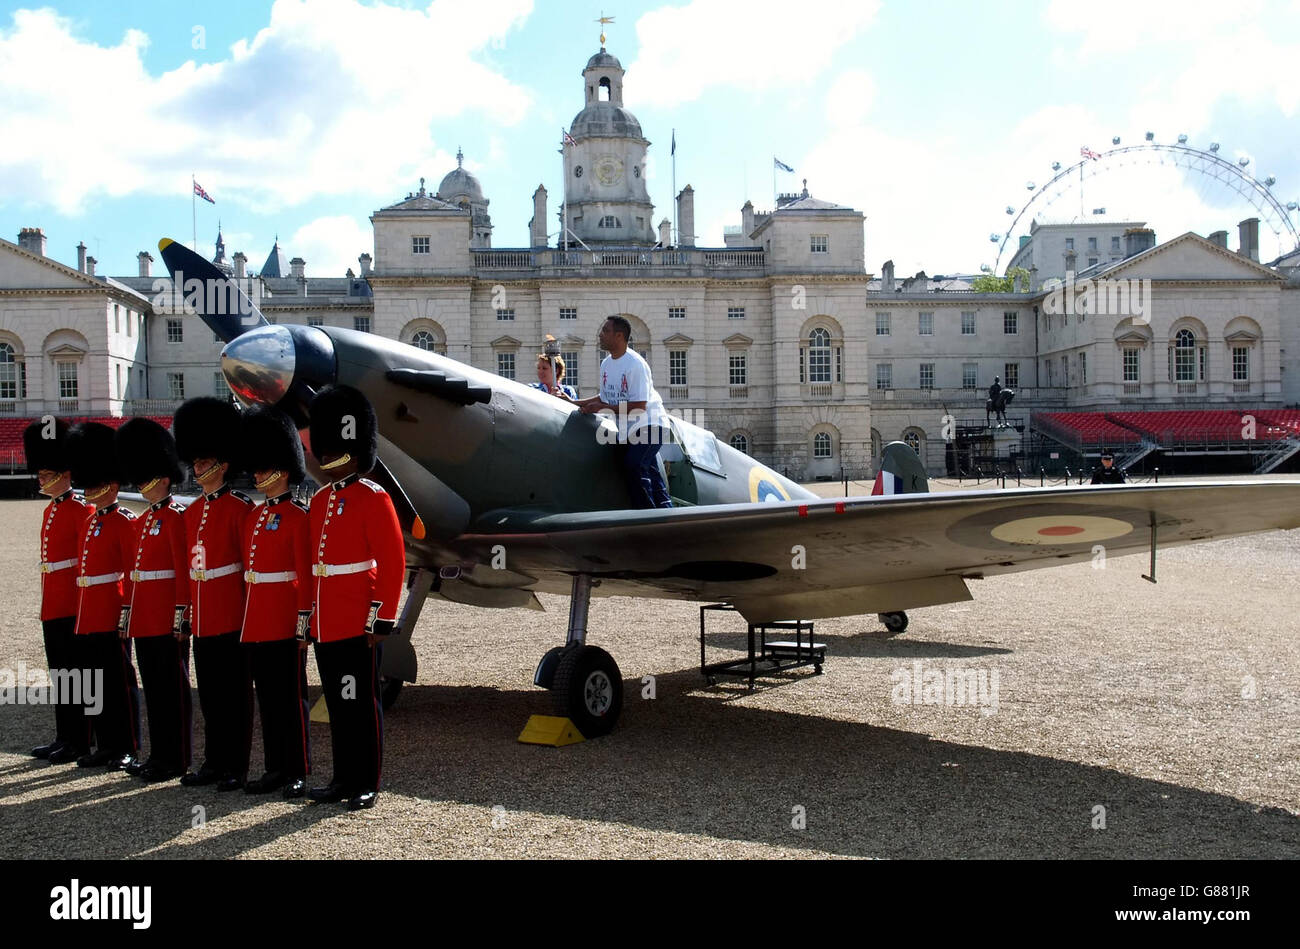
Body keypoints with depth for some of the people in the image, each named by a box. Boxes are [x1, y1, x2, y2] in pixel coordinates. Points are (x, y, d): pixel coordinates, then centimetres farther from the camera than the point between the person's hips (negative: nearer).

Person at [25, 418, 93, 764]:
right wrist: (48, 603, 20)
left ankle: (80, 742, 5)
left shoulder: (81, 509, -12)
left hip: (74, 605, -9)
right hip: (53, 606, 9)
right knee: (60, 671, 13)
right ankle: (64, 738, 22)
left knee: (75, 671, -2)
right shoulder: (50, 510, 15)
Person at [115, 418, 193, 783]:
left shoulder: (176, 517, -10)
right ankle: (159, 755, 22)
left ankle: (176, 760, 6)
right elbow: (135, 571, 19)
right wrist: (130, 612, 17)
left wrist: (180, 615, -18)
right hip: (145, 619, 9)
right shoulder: (142, 521, 16)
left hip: (167, 619, -9)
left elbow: (183, 571, -14)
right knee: (153, 686, 13)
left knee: (173, 687, -1)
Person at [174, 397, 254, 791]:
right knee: (209, 694, 14)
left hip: (232, 618, -7)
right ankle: (214, 762, 24)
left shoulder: (240, 508, -9)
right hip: (202, 621, 7)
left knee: (235, 694, 2)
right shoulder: (192, 512, 12)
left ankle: (236, 768, 10)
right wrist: (186, 611, 13)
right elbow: (188, 566, 16)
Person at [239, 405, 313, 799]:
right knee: (267, 698, 12)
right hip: (255, 625, 8)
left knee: (290, 697, -1)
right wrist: (248, 616, 15)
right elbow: (248, 569, 17)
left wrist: (303, 622, -15)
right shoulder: (255, 516, 14)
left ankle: (298, 773, 7)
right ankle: (275, 769, 21)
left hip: (284, 625, -7)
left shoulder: (297, 516, -8)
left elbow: (305, 575, -11)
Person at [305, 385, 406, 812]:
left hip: (357, 626, -7)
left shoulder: (373, 498, -9)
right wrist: (309, 614, 18)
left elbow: (393, 562, -13)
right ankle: (344, 778, 24)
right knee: (337, 704, 14)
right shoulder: (320, 500, 14)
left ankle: (367, 785, 10)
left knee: (362, 704, 0)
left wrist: (381, 619, -16)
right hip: (325, 627, 8)